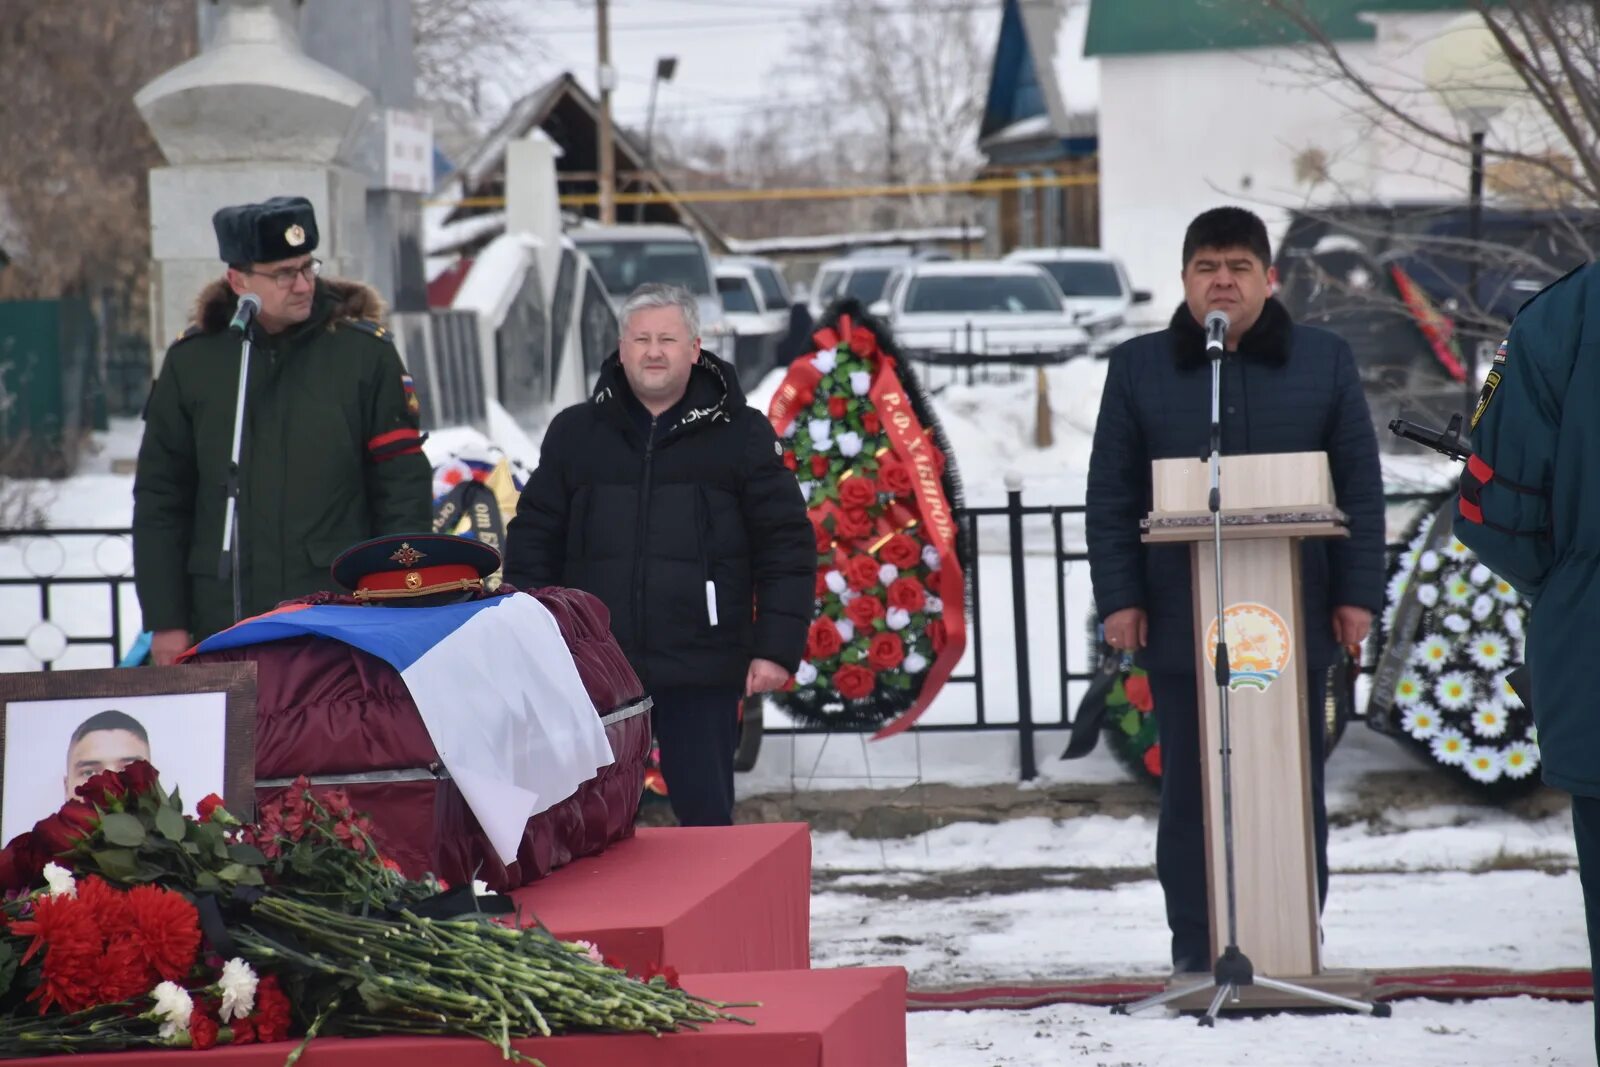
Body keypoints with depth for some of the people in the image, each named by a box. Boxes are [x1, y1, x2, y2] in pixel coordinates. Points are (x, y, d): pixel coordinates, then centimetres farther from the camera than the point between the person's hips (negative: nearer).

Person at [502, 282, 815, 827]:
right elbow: (533, 541, 12)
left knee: (705, 813, 1)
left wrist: (775, 648, -7)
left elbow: (787, 546, 1)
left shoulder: (739, 434, 2)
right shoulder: (575, 433, 9)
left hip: (701, 673, -2)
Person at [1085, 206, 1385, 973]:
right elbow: (1109, 498, 5)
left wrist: (1358, 593, -2)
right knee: (1191, 788, 2)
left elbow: (1361, 487, 6)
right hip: (1181, 620, 0)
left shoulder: (1323, 362, 7)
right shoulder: (1139, 368, 7)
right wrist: (1118, 598, -3)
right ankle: (1196, 950, 7)